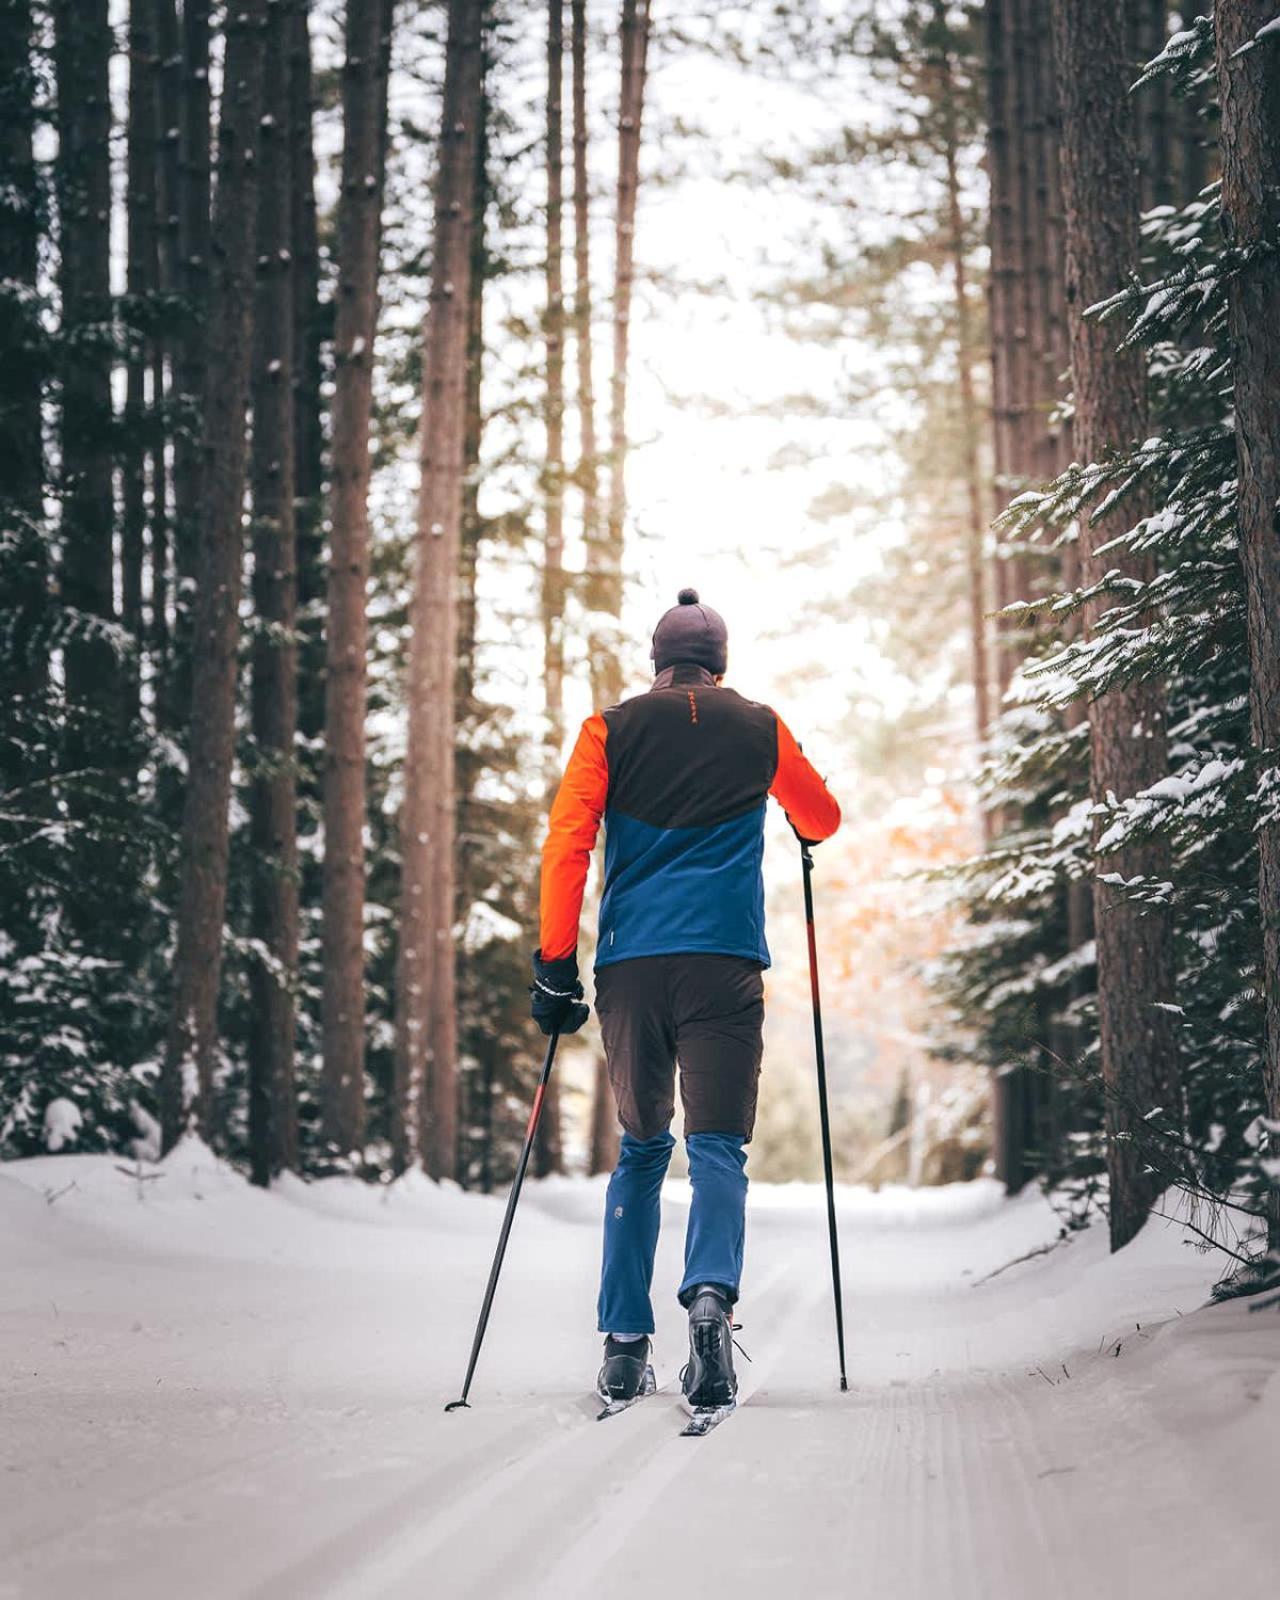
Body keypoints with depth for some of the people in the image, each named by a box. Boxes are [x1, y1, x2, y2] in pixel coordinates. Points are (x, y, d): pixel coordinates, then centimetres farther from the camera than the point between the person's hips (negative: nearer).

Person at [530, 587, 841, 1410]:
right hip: (724, 960, -1)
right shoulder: (759, 729, 10)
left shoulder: (611, 730, 9)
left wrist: (556, 965, 1)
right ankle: (711, 1294, -33)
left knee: (641, 1147, 15)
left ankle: (625, 1344, 11)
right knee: (717, 1144, -4)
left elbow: (567, 844, -1)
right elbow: (823, 820, 25)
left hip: (630, 964, 2)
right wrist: (800, 817, 48)